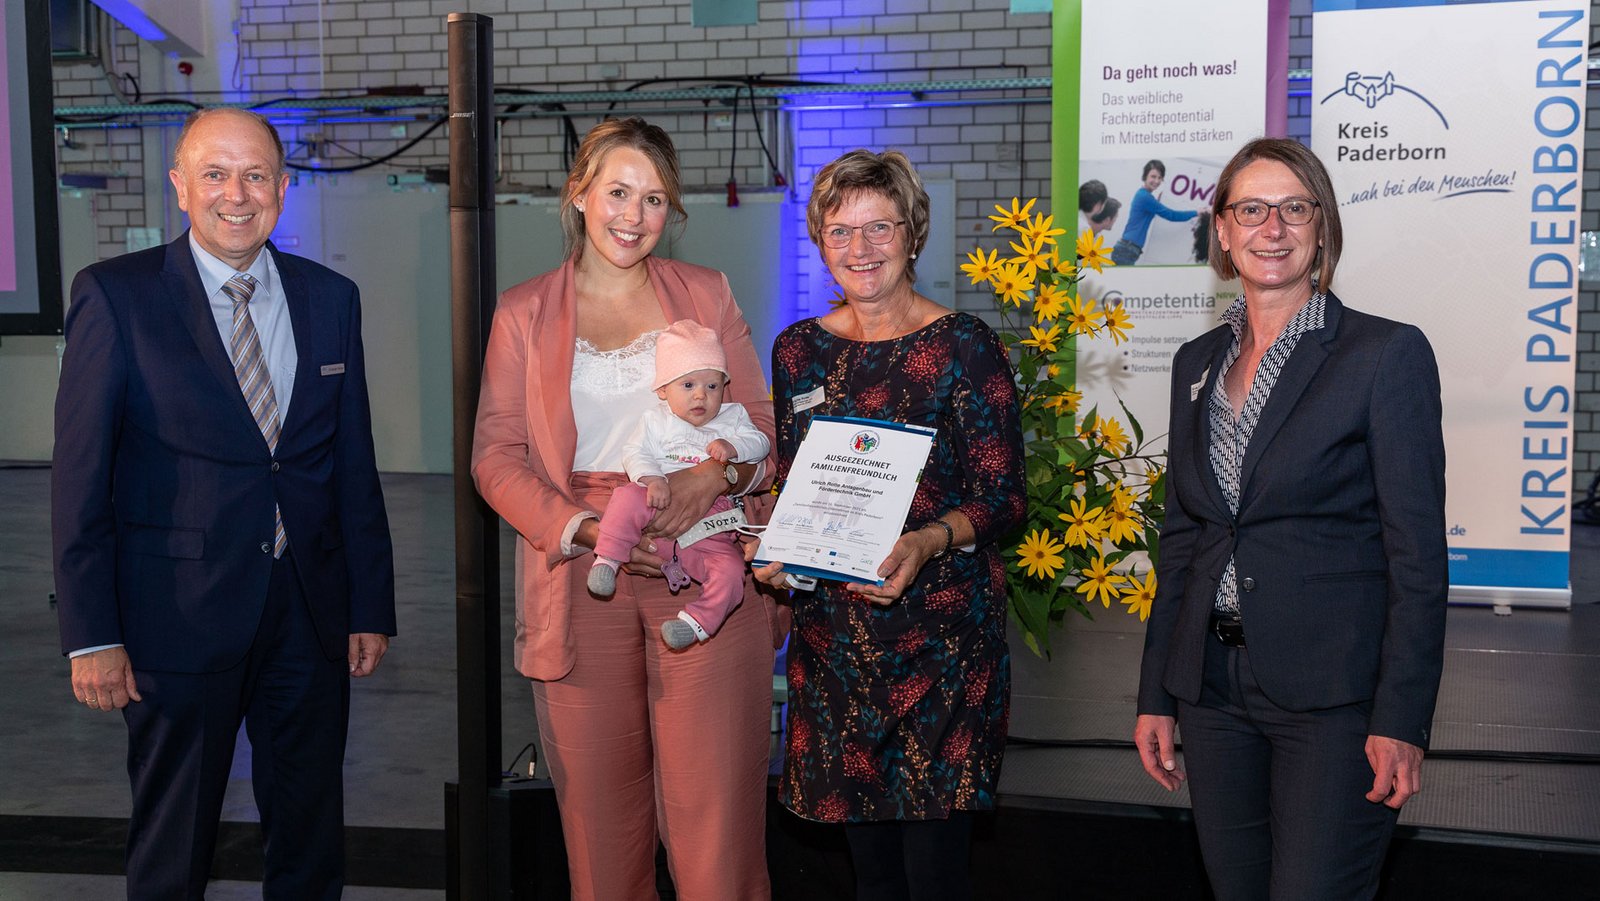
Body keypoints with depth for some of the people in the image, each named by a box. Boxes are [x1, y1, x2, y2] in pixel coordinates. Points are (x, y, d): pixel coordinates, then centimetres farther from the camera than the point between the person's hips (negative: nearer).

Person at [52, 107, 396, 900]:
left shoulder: (330, 298, 6)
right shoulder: (116, 297, -5)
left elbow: (355, 466, 8)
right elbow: (80, 476, -6)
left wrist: (371, 607, 6)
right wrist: (91, 634, -10)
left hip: (311, 614, 3)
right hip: (180, 618, -3)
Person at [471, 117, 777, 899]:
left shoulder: (706, 295, 11)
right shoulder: (523, 314, 9)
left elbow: (762, 422, 8)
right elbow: (495, 456, 3)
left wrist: (718, 472, -14)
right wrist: (580, 529, -13)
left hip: (703, 572, 0)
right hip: (580, 584, 0)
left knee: (715, 805, -3)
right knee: (599, 812, 5)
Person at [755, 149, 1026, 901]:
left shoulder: (964, 346, -4)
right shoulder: (798, 350, 9)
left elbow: (1005, 497, -6)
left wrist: (928, 542, -23)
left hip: (942, 633, -4)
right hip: (831, 634, 4)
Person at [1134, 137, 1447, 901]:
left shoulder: (1387, 353, -6)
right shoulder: (1198, 362, 10)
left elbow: (1418, 553, -9)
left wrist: (1400, 722, -14)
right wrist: (1156, 695, 11)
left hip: (1334, 695, -5)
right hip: (1214, 689, 5)